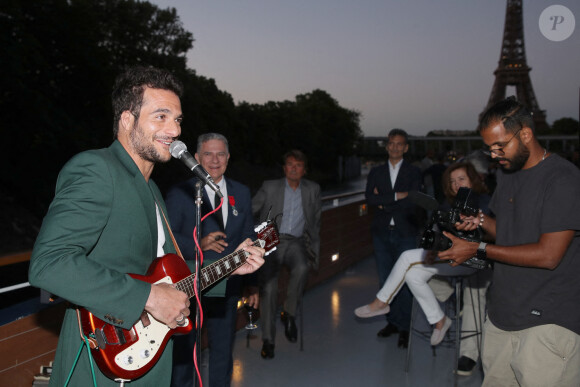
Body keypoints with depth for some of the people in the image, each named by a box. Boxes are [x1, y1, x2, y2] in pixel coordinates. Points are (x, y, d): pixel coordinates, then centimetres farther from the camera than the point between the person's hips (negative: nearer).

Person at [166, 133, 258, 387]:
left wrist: (252, 282, 11)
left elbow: (248, 240, 13)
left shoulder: (241, 193, 9)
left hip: (227, 288, 4)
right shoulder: (180, 194, -4)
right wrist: (198, 245, -23)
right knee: (184, 349, 9)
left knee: (223, 349, 13)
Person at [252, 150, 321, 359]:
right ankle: (268, 340, -5)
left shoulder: (312, 189, 15)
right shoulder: (270, 187, 8)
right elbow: (250, 210, 7)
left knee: (301, 268, -34)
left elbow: (316, 218, 23)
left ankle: (289, 313, -12)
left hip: (296, 242, 1)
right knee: (268, 287, -17)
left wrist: (313, 244, 18)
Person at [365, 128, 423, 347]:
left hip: (405, 233, -3)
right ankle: (392, 321, 20)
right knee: (385, 280, 7)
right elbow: (370, 199, -4)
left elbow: (412, 203, -10)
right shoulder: (376, 172, 12)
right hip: (382, 233, 3)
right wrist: (396, 196, -12)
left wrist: (383, 203, -8)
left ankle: (404, 328, 3)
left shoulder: (414, 173, 4)